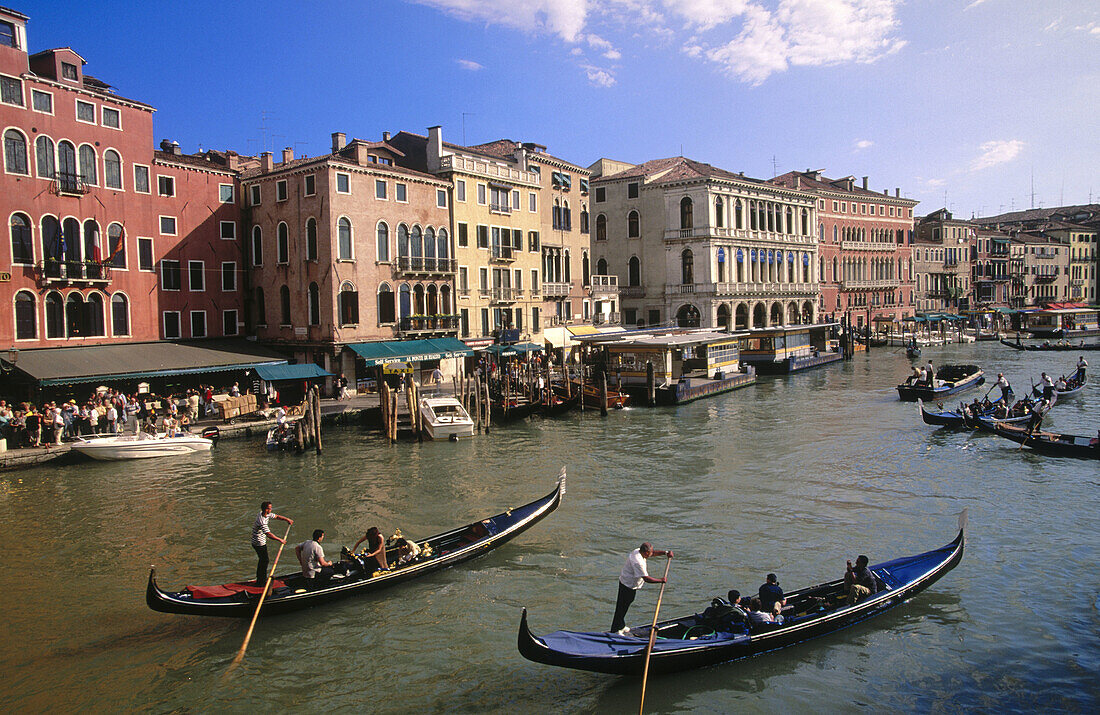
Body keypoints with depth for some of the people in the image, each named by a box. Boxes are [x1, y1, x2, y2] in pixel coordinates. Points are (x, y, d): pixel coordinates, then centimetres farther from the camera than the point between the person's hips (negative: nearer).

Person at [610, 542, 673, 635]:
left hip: (625, 581, 10)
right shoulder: (638, 562, -32)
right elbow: (646, 578, -31)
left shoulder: (638, 551, -3)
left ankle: (621, 626, 37)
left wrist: (666, 553, -2)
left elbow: (653, 553, 11)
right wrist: (661, 580, -22)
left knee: (623, 606, 22)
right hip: (628, 586, -10)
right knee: (622, 607, 1)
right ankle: (615, 631, 12)